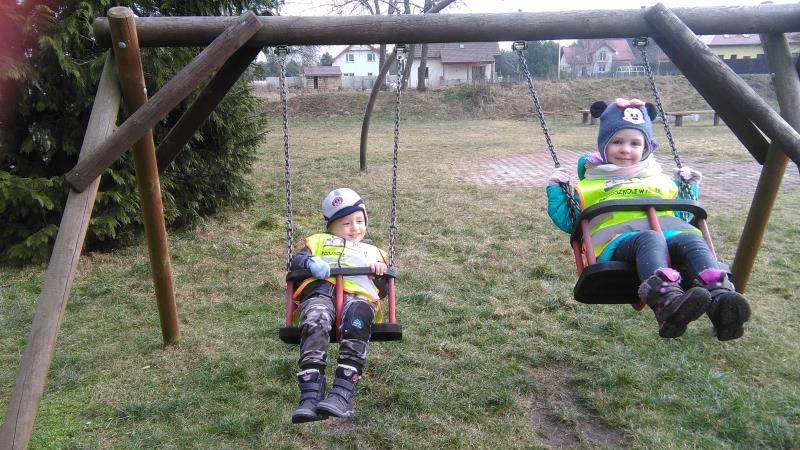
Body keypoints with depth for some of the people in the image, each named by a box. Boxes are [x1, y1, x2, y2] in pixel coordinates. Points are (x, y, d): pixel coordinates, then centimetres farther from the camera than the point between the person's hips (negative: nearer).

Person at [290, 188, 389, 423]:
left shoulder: (373, 251, 42)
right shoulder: (319, 241, 39)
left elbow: (382, 290, 30)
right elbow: (295, 260, 21)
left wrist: (380, 271, 8)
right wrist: (310, 261, -2)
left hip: (359, 295, 0)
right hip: (321, 290, 0)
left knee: (357, 322, -39)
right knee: (315, 324, -38)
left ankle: (342, 395, -48)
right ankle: (310, 396, -47)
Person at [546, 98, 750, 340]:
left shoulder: (660, 180, 36)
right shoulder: (590, 185, 27)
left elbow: (682, 215, 40)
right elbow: (568, 222, 23)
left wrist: (690, 188, 33)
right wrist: (556, 190, 15)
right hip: (617, 239, -3)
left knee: (690, 239, -32)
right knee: (649, 239, -39)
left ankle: (719, 296, -55)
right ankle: (667, 301, -65)